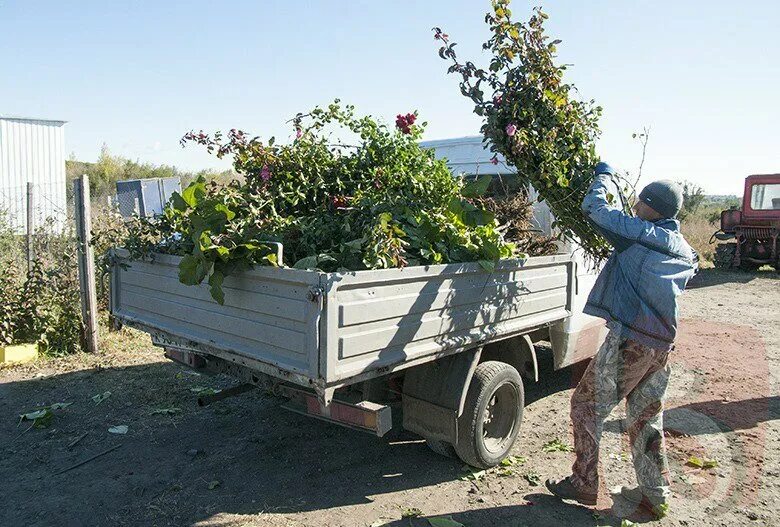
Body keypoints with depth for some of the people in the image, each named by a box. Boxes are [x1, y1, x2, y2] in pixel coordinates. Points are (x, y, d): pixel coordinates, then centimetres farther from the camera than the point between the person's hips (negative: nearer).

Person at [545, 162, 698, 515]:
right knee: (646, 419, 19)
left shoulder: (640, 233, -11)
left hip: (629, 340, -8)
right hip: (662, 344, 8)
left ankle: (584, 485, 14)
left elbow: (594, 208, -6)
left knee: (586, 407, 7)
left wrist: (604, 177, 15)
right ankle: (655, 494, 28)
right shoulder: (685, 252, 12)